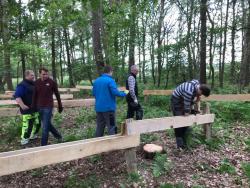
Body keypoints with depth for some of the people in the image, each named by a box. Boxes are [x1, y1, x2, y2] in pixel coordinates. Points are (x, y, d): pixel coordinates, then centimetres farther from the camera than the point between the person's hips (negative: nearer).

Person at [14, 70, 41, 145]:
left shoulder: (34, 84, 13)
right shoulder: (22, 85, -13)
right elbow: (17, 96, -22)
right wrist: (22, 105, -31)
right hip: (27, 109, -9)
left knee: (37, 123, 17)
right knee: (27, 125, -6)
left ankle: (33, 135, 35)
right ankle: (24, 139, 9)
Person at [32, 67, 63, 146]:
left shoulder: (52, 82, -7)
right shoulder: (36, 82, 4)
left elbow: (57, 95, 0)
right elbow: (34, 96, 10)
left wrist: (60, 106, 4)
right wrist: (33, 107, 10)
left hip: (48, 107, -5)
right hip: (39, 107, 5)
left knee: (45, 127, -2)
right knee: (47, 124, 16)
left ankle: (43, 145, 10)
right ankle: (58, 136, 36)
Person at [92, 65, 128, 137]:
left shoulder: (96, 81, 8)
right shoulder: (110, 80, -12)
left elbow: (93, 93, 14)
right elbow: (115, 92, -20)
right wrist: (124, 93, -3)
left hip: (98, 108, 6)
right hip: (109, 107, -6)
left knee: (99, 127, 15)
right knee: (111, 127, 3)